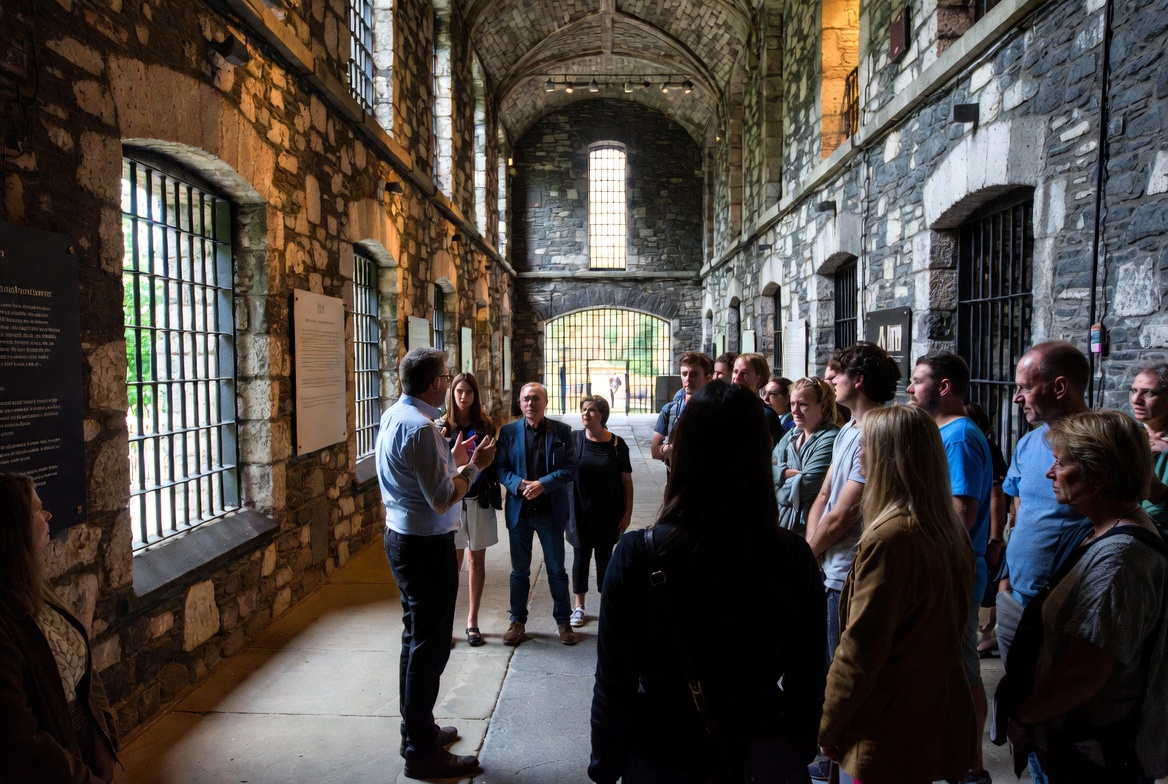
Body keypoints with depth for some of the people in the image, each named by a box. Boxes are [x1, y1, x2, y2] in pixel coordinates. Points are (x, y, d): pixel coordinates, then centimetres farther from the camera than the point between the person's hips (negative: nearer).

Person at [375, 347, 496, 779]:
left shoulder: (393, 415, 7)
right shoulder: (420, 427, -23)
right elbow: (441, 500, -24)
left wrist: (453, 462, 12)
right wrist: (474, 466, -12)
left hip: (402, 537, 10)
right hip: (427, 546, -10)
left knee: (417, 639, 21)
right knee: (430, 646, 2)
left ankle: (417, 728, 36)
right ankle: (422, 752, 16)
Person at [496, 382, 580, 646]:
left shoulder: (562, 431, -2)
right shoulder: (508, 432, 2)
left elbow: (570, 468, -6)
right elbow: (501, 468, 0)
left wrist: (542, 484, -18)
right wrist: (520, 486, -18)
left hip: (551, 511, -1)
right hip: (519, 511, 1)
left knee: (557, 569, 9)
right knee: (519, 570, 13)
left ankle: (562, 621, 24)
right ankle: (517, 621, 27)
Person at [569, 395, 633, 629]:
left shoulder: (616, 443, -6)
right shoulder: (573, 439, -5)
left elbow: (626, 480, -2)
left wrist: (628, 512, -4)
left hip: (608, 512, 0)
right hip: (580, 510, 1)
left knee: (604, 556, 11)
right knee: (581, 555, 9)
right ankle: (579, 607, 23)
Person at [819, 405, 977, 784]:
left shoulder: (890, 538, -25)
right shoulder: (951, 531, 0)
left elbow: (860, 648, -21)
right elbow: (948, 623, 10)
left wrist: (827, 724, -9)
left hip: (891, 731, -7)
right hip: (940, 719, 8)